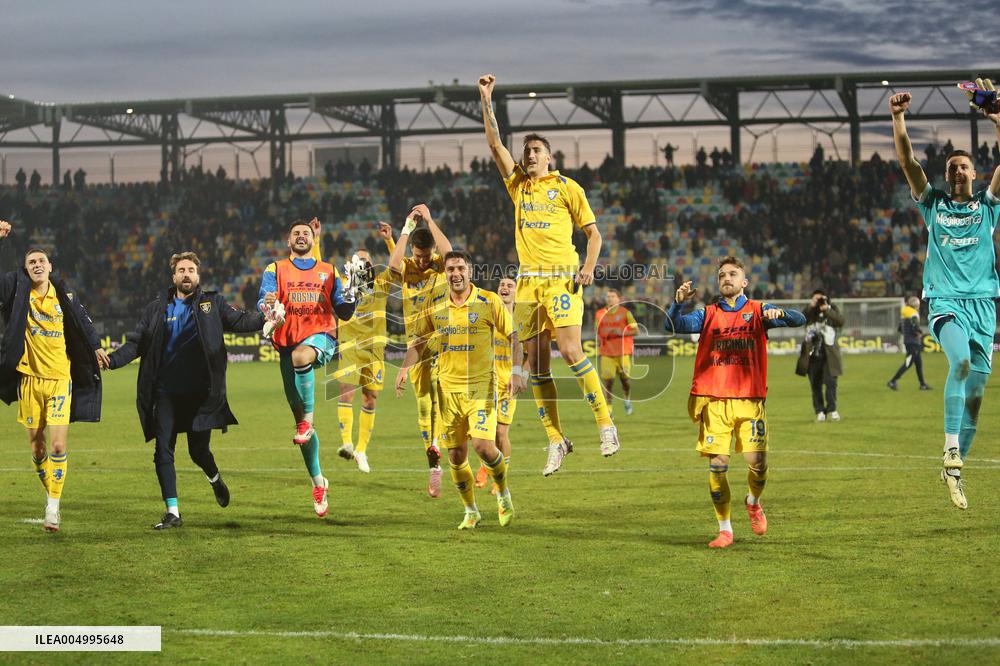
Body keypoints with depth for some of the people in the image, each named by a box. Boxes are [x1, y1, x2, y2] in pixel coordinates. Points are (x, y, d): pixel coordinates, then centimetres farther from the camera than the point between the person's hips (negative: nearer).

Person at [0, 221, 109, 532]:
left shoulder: (64, 295, 4)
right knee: (37, 448, 7)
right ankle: (50, 496, 29)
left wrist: (96, 347, 28)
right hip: (29, 378, 0)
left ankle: (53, 508, -7)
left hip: (60, 378, 0)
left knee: (58, 445, -11)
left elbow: (83, 320, 20)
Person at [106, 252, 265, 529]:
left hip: (200, 393, -2)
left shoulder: (212, 303, 7)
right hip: (165, 393, 2)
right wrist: (112, 360, -8)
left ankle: (215, 478, 37)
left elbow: (239, 321, -4)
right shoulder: (156, 308, 10)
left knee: (199, 451, 2)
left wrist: (266, 317, -24)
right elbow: (136, 343, 8)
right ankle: (172, 512, 6)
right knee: (163, 452, -2)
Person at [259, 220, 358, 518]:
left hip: (320, 337, -1)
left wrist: (349, 296, -8)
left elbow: (343, 313, 13)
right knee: (300, 419, 2)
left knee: (301, 357, -40)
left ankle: (308, 420, -21)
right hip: (288, 342, 2)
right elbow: (264, 301, -2)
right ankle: (318, 481, 13)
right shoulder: (275, 270, 13)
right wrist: (268, 306, -26)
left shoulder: (328, 271, 15)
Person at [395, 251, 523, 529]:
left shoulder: (489, 301, -5)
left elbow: (513, 336, -1)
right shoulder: (434, 305, 4)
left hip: (481, 385, -3)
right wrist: (405, 368, -1)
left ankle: (503, 495, 12)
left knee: (483, 445, -17)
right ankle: (471, 511, 23)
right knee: (456, 456, 4)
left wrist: (517, 372, -12)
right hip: (448, 388, 3)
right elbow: (418, 340, 14)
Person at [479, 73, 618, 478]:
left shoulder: (566, 187, 5)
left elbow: (593, 232, 6)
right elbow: (494, 143, 12)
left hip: (561, 279, -5)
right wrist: (486, 100, 6)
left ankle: (605, 424, -7)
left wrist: (589, 266, -10)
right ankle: (555, 440, 7)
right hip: (528, 281, 5)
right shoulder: (517, 184, 16)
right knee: (537, 365, 1)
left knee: (571, 352, -17)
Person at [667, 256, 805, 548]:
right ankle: (725, 529, 8)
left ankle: (753, 502, 27)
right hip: (713, 401, 1)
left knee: (758, 464, -7)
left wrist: (779, 313, -25)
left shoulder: (757, 311, 8)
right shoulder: (708, 314, 10)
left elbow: (799, 320, -4)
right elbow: (673, 326, -3)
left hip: (749, 400, 0)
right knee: (717, 466, -5)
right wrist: (678, 302, -22)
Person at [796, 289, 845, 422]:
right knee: (815, 385, 4)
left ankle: (832, 409, 1)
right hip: (812, 355, 2)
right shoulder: (809, 312, 9)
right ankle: (820, 412, 12)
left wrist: (827, 310, -20)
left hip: (829, 355, -2)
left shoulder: (832, 309, 6)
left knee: (830, 382, -12)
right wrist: (810, 307, -21)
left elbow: (840, 321, -13)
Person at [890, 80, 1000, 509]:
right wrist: (898, 118, -9)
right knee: (961, 360, -29)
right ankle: (951, 451, -24)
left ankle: (955, 468, 12)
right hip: (945, 301, -2)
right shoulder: (934, 204, 11)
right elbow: (907, 161, 1)